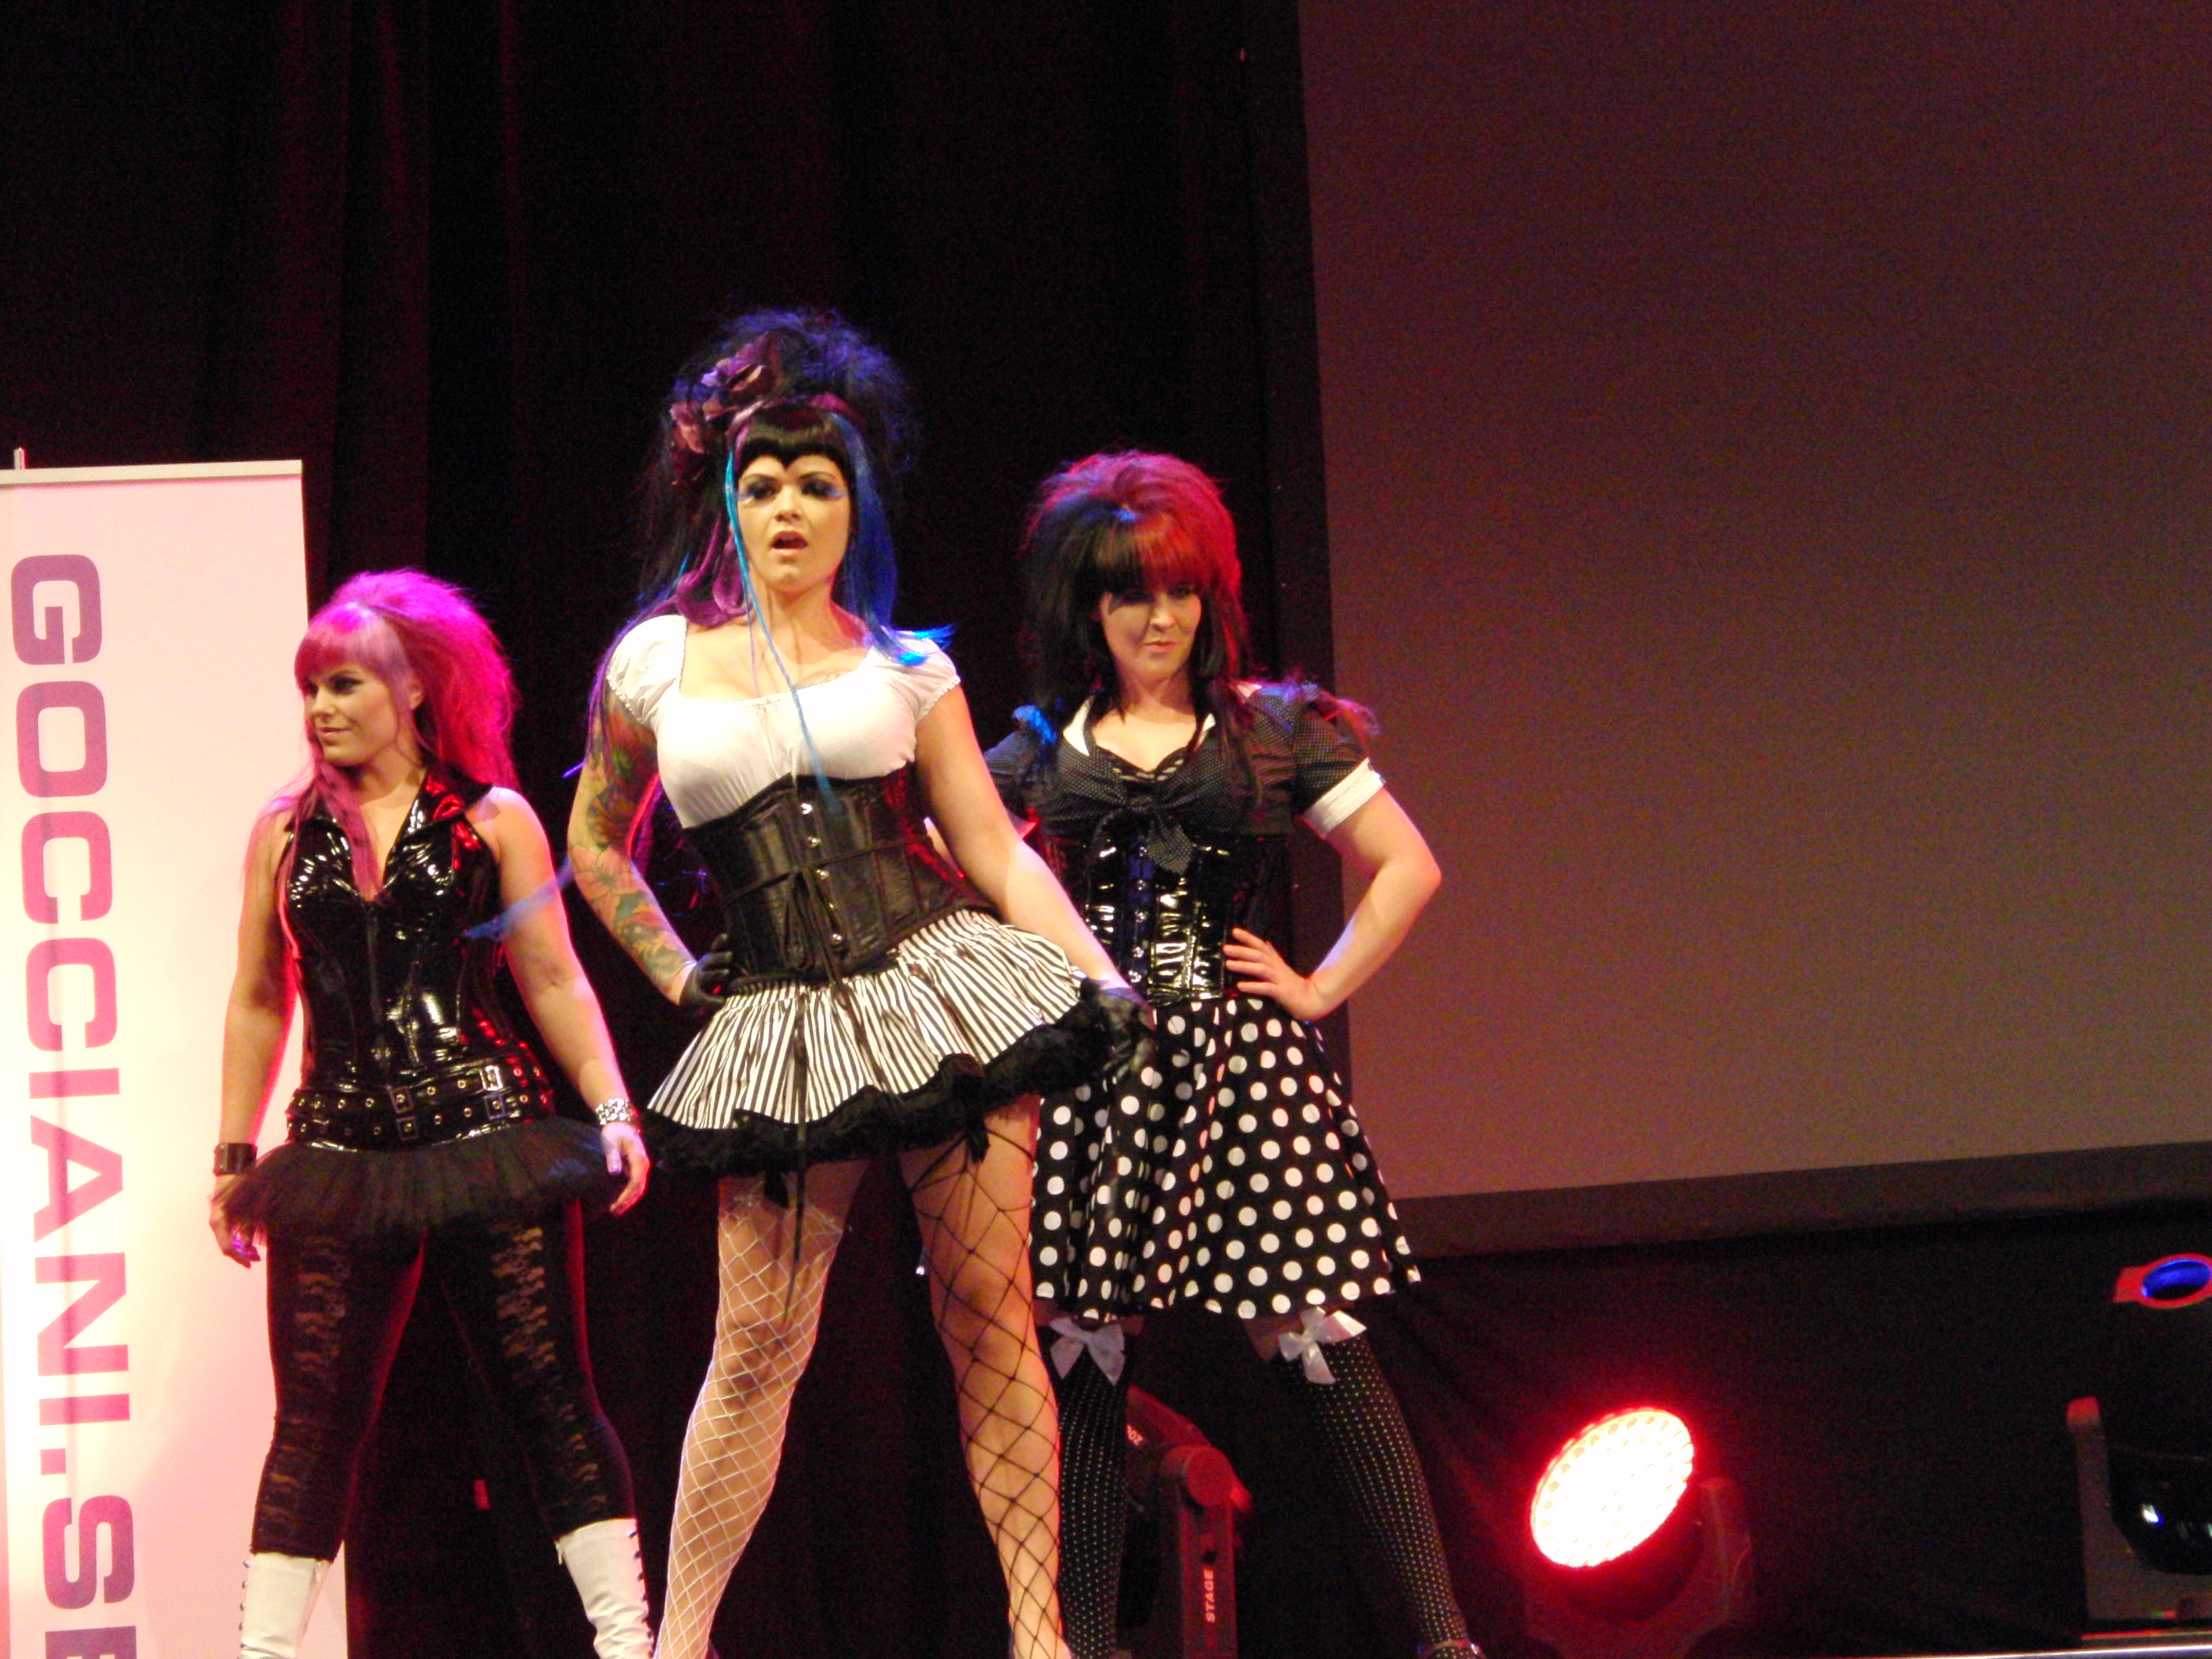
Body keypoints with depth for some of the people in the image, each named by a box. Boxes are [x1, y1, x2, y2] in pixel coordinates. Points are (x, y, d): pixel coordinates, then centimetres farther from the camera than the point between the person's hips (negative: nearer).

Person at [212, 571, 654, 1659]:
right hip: (338, 1154, 2)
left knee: (549, 1398, -2)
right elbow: (258, 1003, 16)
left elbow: (552, 981, 6)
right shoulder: (285, 834, 12)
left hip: (489, 1136, -2)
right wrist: (234, 1154, 13)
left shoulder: (492, 822, 6)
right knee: (314, 1419, -1)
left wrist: (612, 1111, -3)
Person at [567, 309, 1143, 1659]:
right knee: (757, 1345, -3)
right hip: (781, 1028, 0)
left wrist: (1107, 983, -6)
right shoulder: (656, 664, 9)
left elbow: (997, 852, 6)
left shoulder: (906, 670, 8)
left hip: (942, 988, 0)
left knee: (991, 1319, -4)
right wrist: (677, 979, 14)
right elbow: (596, 847, 23)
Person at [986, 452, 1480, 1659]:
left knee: (1320, 1351, -6)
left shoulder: (1275, 730, 8)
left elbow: (1407, 867, 10)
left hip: (1242, 1061, -1)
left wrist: (1321, 988, 2)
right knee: (1084, 1362, -2)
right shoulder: (1041, 751, 11)